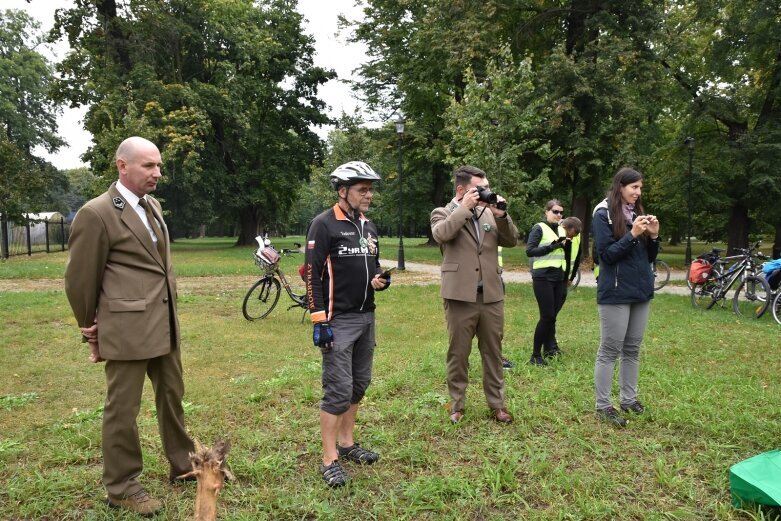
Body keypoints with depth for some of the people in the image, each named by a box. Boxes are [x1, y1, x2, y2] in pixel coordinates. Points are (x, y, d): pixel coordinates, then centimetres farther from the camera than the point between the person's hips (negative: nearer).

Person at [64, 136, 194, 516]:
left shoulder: (153, 206, 11)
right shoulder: (96, 213, -13)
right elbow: (80, 280, -6)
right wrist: (91, 330, 4)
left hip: (165, 324, 8)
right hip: (127, 327, -8)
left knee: (172, 395, 19)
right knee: (122, 407, 6)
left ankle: (182, 465, 36)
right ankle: (121, 487, 24)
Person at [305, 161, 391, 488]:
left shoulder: (368, 226, 13)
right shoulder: (324, 225, -10)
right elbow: (312, 275, -13)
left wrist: (380, 280, 0)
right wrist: (319, 321, -17)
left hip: (366, 317, 8)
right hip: (338, 321, -8)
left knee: (359, 384, 14)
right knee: (338, 389, -6)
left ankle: (346, 443, 29)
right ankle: (330, 461, 6)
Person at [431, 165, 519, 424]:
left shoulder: (489, 213, 12)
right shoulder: (443, 213, 1)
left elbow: (511, 240, 7)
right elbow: (441, 234, -21)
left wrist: (501, 215, -7)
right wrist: (464, 207, -16)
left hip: (491, 295, 4)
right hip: (460, 296, -4)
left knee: (493, 352, 12)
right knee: (458, 353, 7)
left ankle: (497, 403, 25)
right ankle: (456, 405, 21)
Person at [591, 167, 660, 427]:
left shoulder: (638, 213, 12)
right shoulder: (604, 215, -7)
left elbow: (650, 257, 14)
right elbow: (607, 254, -14)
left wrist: (653, 236, -3)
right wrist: (632, 234, -20)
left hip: (641, 291, 7)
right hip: (615, 293, -7)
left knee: (632, 350, 13)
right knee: (610, 351, -2)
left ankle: (628, 399, 24)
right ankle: (603, 406, 5)